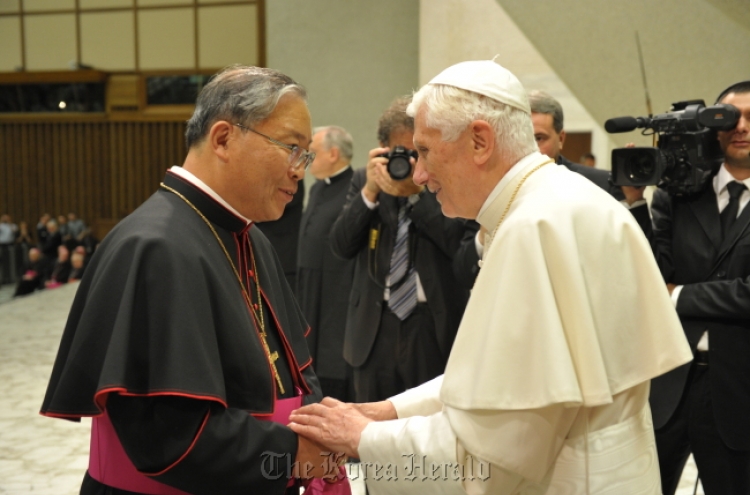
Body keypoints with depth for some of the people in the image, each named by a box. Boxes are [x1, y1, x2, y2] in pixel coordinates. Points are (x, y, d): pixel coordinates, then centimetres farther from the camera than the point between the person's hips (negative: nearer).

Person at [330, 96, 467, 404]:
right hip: (375, 328, 3)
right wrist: (369, 191, -13)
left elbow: (459, 245, -15)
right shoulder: (364, 180, 7)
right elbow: (341, 247, -2)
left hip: (435, 327, -3)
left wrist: (416, 193, -18)